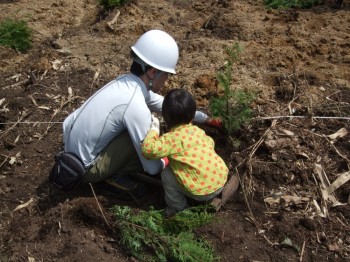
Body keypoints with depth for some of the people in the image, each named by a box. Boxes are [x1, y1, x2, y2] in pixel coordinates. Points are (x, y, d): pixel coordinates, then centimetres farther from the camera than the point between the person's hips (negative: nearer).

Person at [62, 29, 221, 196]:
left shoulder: (128, 83, -3)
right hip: (85, 168, -8)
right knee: (151, 127, -17)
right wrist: (165, 162, 3)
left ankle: (113, 171, 15)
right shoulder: (135, 105, -27)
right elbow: (152, 168, -20)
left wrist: (204, 118, 18)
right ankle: (116, 176, 2)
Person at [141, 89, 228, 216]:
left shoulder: (172, 138, -15)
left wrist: (153, 129, -10)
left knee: (166, 174, 5)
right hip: (221, 180, 7)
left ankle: (177, 206, 17)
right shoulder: (198, 131, 7)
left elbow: (149, 150, -24)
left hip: (202, 192, -7)